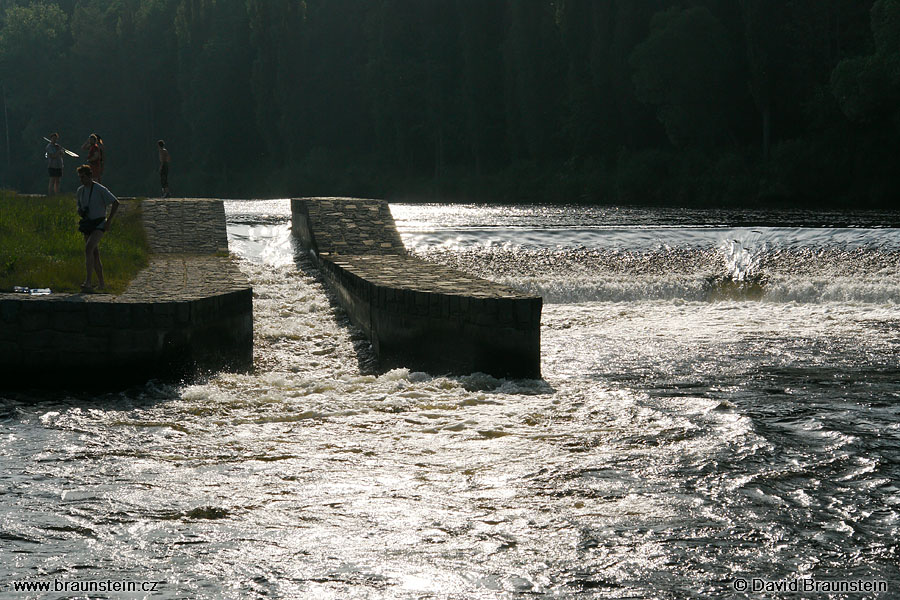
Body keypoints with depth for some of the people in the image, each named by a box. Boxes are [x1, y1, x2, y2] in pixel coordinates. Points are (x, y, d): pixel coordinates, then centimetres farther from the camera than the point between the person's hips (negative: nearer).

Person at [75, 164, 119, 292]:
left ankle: (88, 282, -31)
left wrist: (109, 221, -13)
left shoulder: (100, 189, -12)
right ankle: (101, 283, 21)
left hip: (99, 225, -7)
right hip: (87, 224, 7)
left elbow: (116, 203, -10)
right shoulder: (80, 190, 9)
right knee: (95, 254, 10)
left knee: (88, 248, -25)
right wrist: (80, 211, 1)